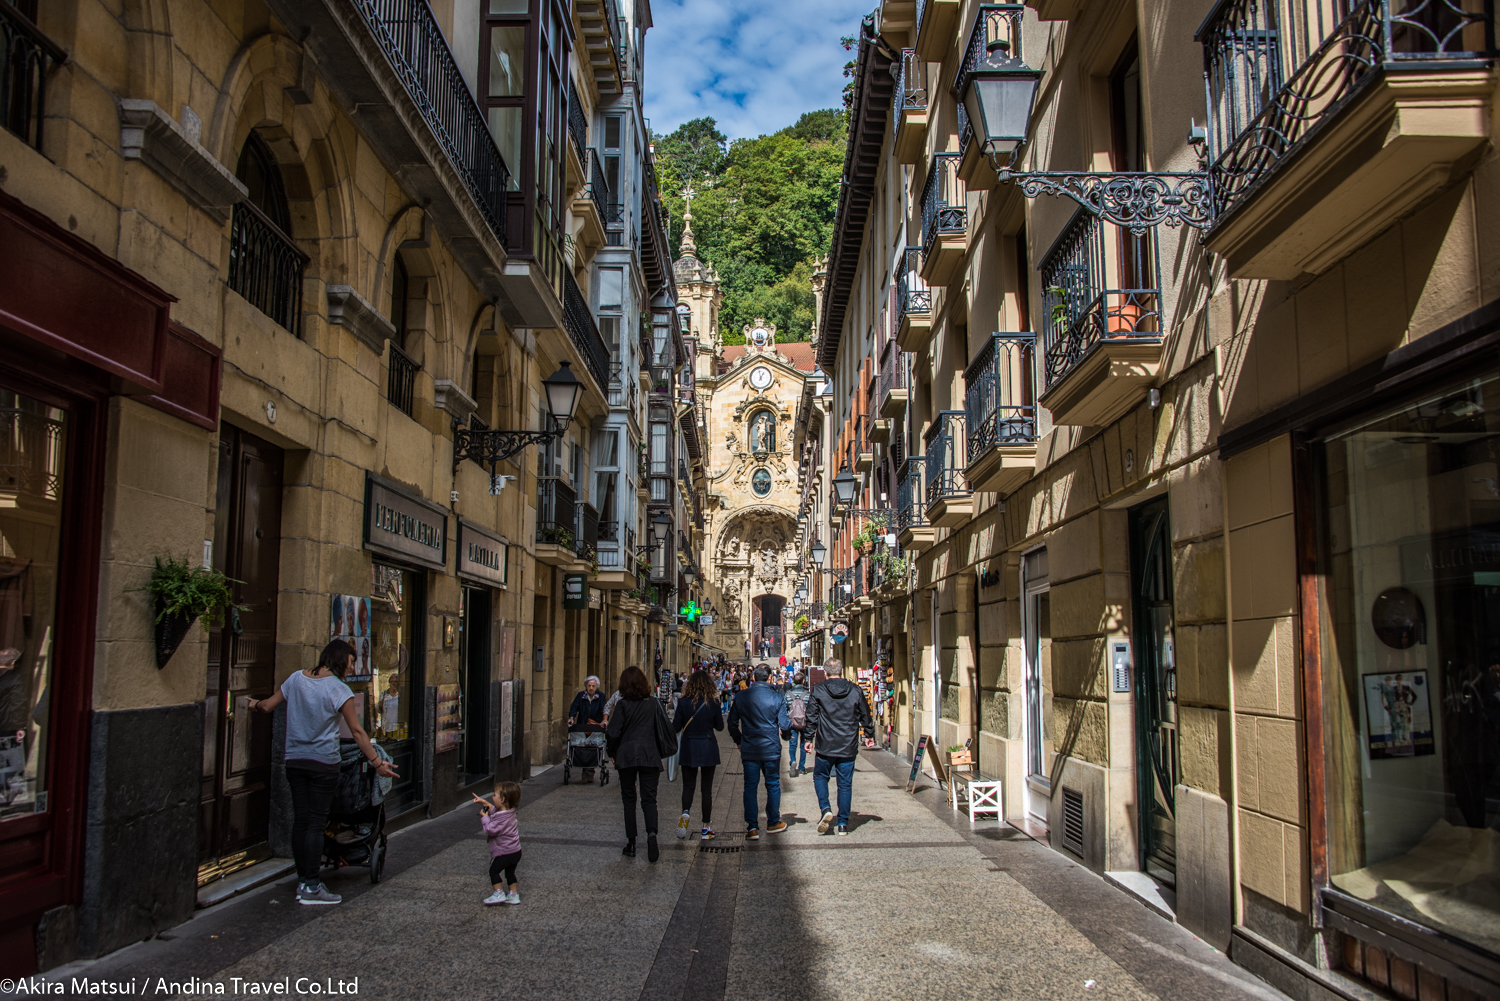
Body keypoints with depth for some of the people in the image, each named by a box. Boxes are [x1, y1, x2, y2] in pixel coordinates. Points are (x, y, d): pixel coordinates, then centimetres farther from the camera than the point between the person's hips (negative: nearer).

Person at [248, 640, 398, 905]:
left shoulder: (296, 678, 5)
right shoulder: (339, 689, -10)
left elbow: (268, 706, 15)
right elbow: (357, 731, -12)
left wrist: (255, 704, 38)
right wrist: (377, 762, -9)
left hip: (294, 761, 5)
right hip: (323, 763, -5)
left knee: (300, 820, 10)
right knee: (316, 822, -2)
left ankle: (303, 880, 17)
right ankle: (311, 887, -1)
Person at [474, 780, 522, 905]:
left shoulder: (502, 817, -26)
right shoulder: (510, 811, 4)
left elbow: (491, 830, -23)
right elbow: (494, 809, 21)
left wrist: (485, 818, -10)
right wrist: (483, 802, 17)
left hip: (505, 852, -9)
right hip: (516, 851, 9)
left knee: (494, 870, 4)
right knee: (510, 872, 20)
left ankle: (499, 894, 2)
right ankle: (514, 895, 23)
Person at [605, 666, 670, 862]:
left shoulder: (623, 705, -6)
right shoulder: (654, 703, 1)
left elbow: (613, 733, -7)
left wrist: (612, 752, 10)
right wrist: (660, 753, 15)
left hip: (626, 757, -1)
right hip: (650, 756, 1)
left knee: (629, 800, 11)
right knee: (649, 799, 4)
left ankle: (631, 844, 11)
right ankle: (652, 833, -22)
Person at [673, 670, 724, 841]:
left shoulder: (683, 702, -7)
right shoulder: (712, 702, -7)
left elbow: (676, 726, -4)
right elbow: (720, 726, 4)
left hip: (688, 748, 0)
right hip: (708, 747, 0)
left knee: (688, 785, 10)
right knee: (707, 787, 8)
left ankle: (685, 812, -20)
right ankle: (706, 828, 9)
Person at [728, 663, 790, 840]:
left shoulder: (741, 696, -2)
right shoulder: (776, 697, -9)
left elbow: (732, 723, 4)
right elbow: (785, 724, -7)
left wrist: (738, 741, 19)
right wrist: (785, 735, 16)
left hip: (749, 750, 1)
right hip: (771, 749, -1)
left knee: (750, 786, 5)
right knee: (773, 785, 14)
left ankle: (752, 827, 1)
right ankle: (773, 823, 24)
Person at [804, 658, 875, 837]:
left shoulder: (818, 691, -5)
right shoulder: (855, 691, 0)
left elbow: (811, 717, -4)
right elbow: (865, 716, 8)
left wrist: (809, 739, 6)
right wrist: (869, 735, 23)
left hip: (826, 746, -1)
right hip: (848, 747, 1)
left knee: (820, 776, 18)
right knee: (845, 784, 8)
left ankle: (825, 809, -3)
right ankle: (843, 824, 9)